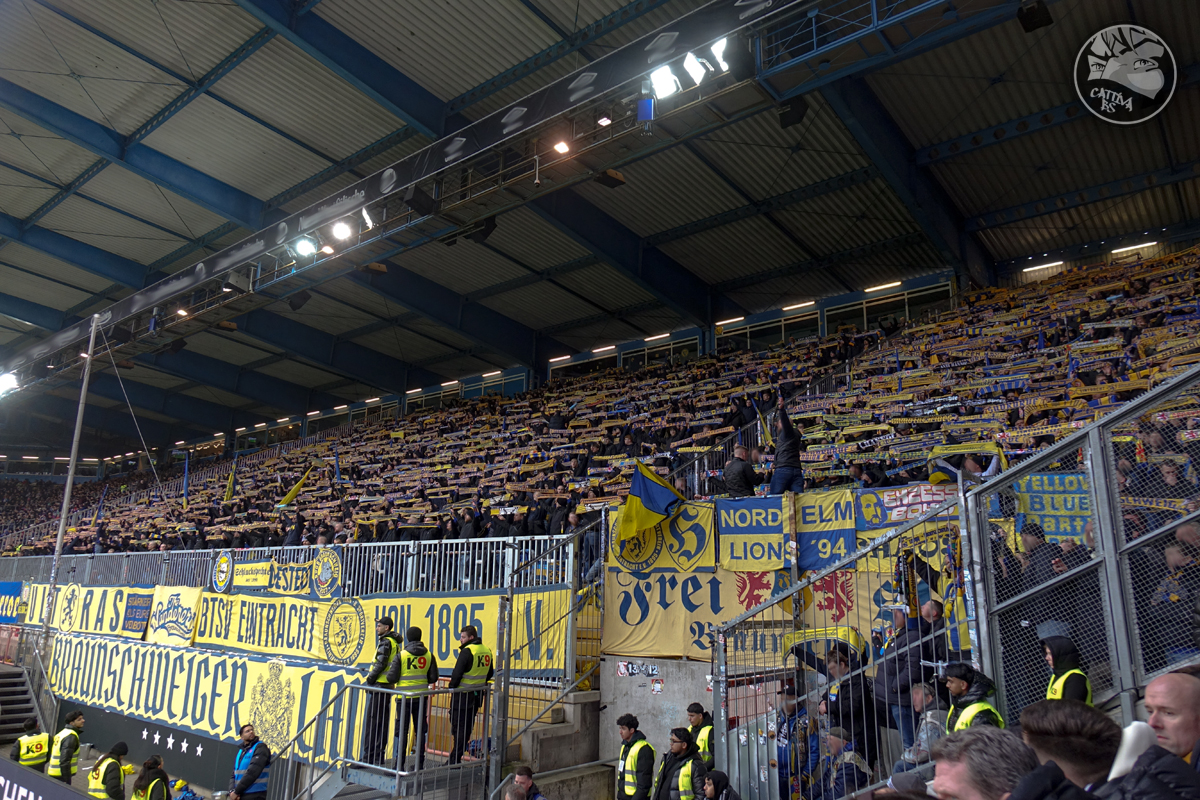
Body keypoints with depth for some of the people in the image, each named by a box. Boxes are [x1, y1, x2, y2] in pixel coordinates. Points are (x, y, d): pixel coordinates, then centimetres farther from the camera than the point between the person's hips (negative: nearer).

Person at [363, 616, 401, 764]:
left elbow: (380, 664, -18)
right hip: (388, 686, 9)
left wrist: (370, 679, -8)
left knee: (372, 721, -5)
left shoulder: (385, 642, -12)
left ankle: (369, 756, -3)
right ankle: (379, 755, 15)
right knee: (383, 722, 11)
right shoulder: (395, 642, 16)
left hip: (379, 685, -9)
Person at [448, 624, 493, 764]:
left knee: (458, 727, 0)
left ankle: (455, 759, 2)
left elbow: (457, 673, -18)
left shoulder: (467, 651, -16)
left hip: (462, 695, -8)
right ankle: (456, 756, 20)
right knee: (468, 726, 14)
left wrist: (452, 688, -5)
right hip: (477, 695, 8)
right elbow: (489, 674, 17)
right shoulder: (487, 651, 8)